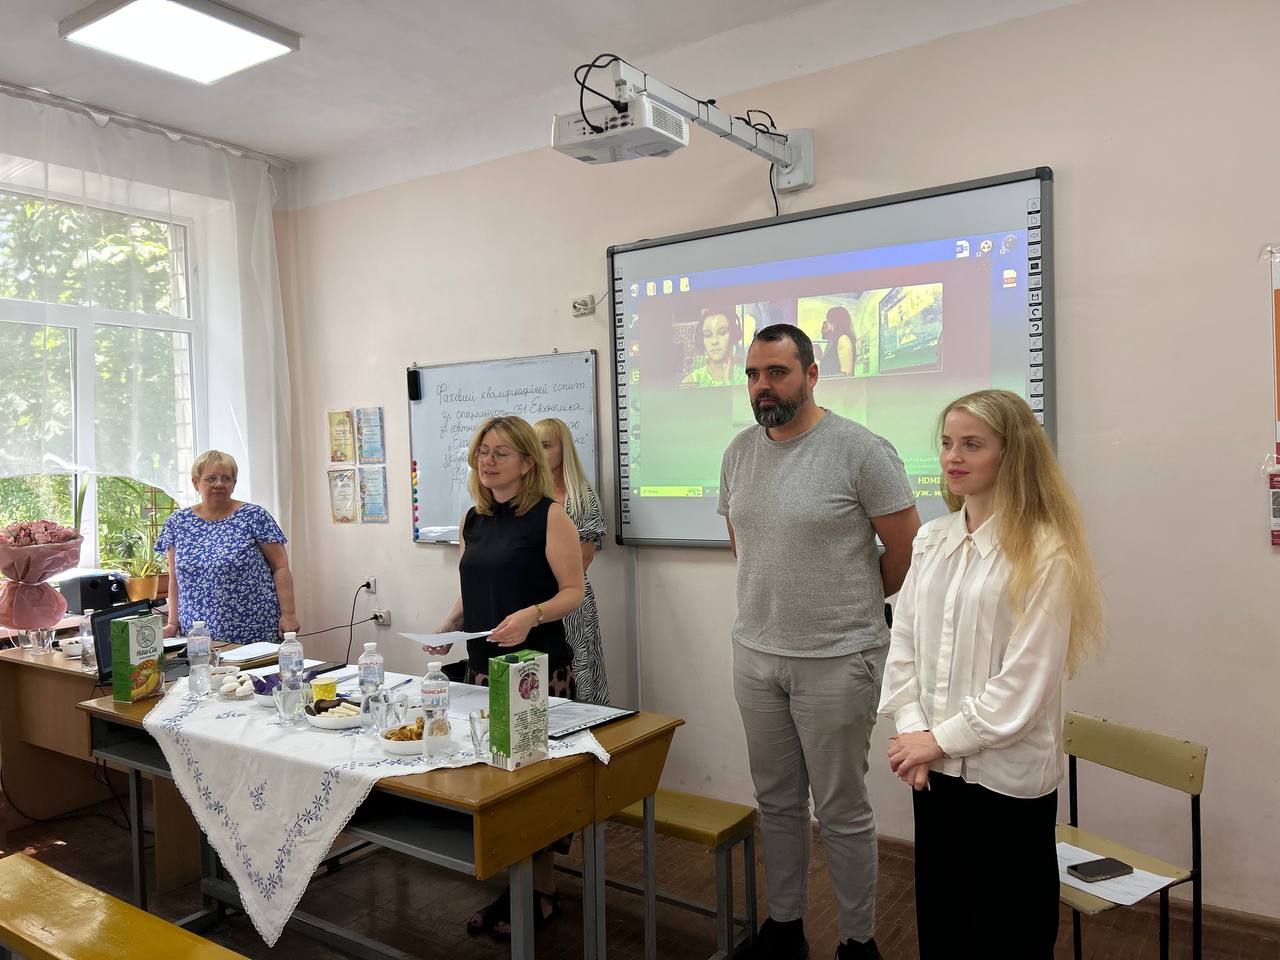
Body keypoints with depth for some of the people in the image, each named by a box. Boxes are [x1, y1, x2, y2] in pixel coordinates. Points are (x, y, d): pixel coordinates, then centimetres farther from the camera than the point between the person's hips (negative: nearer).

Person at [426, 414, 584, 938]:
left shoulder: (549, 515, -8)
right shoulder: (473, 519, 11)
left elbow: (573, 590, -10)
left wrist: (532, 615, -26)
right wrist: (447, 626, 3)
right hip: (482, 666, 6)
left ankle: (542, 892, 16)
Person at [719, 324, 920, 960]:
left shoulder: (859, 449, -14)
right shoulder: (739, 452, 5)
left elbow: (907, 548, -7)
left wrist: (854, 607, 5)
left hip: (836, 661, -5)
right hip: (756, 654, 6)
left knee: (842, 810, 7)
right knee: (776, 801, 18)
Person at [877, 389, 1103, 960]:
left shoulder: (1044, 552, -14)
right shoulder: (931, 540, 4)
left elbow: (1026, 680, -17)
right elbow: (903, 643, 6)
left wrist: (942, 739, -12)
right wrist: (911, 731, -4)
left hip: (1008, 775, -5)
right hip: (936, 768, 5)